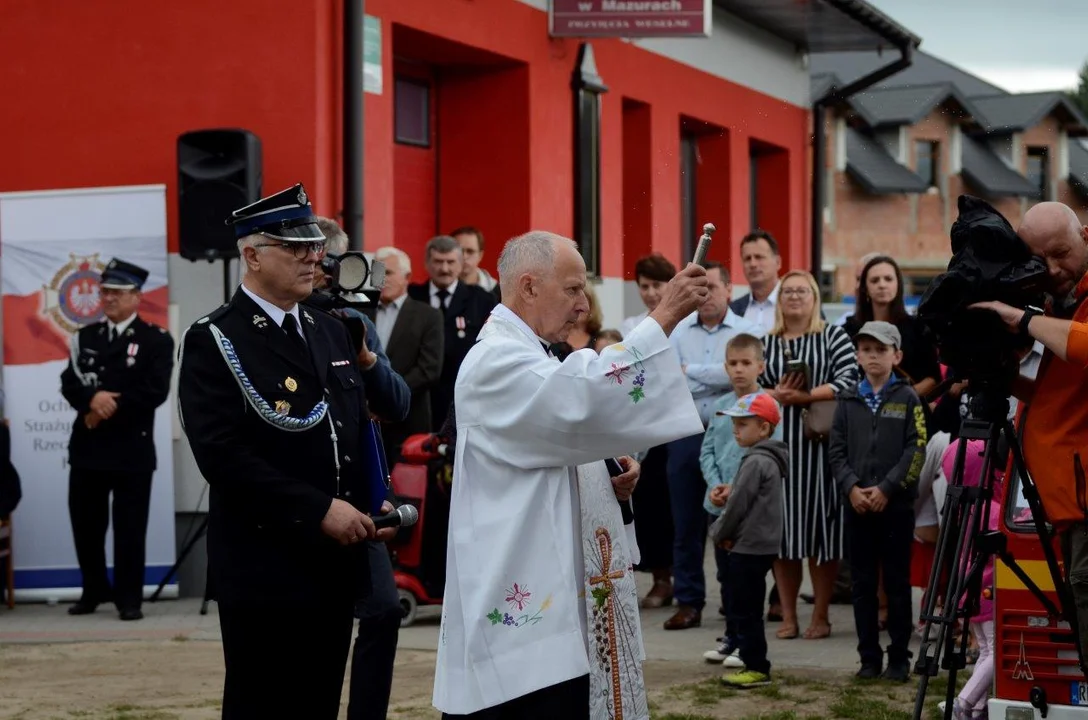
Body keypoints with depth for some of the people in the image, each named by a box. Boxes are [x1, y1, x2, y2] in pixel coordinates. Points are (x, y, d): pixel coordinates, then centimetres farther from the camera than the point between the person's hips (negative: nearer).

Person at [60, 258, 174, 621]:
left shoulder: (156, 340, -1)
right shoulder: (85, 337, 13)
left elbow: (155, 391, -11)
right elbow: (69, 384, 3)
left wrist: (110, 409, -12)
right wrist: (92, 399, -18)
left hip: (132, 448, -4)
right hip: (87, 446, 4)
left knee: (129, 527, -2)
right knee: (85, 524, 8)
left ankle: (129, 598, 6)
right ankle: (95, 590, 24)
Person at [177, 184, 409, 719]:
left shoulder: (331, 332, 14)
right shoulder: (214, 342, -8)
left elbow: (371, 422, 22)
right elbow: (222, 454, -18)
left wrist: (372, 503, 5)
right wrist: (318, 510, -21)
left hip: (336, 566, 6)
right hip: (265, 570, -6)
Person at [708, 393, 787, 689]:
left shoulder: (755, 462, -18)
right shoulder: (770, 459, 13)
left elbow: (739, 505, -18)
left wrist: (719, 533, -4)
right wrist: (729, 493, 2)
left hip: (749, 547, -10)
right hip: (761, 545, 10)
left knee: (744, 610, -4)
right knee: (741, 609, 15)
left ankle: (757, 668, -1)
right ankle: (753, 663, 20)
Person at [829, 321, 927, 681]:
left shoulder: (907, 398, 0)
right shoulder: (849, 400, 10)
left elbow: (916, 451, -6)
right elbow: (836, 450, 6)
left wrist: (885, 489, -14)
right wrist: (851, 487, -9)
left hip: (896, 505, -3)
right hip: (856, 505, 3)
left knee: (897, 583, 2)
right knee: (862, 584, 6)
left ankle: (899, 658, 8)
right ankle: (869, 657, 13)